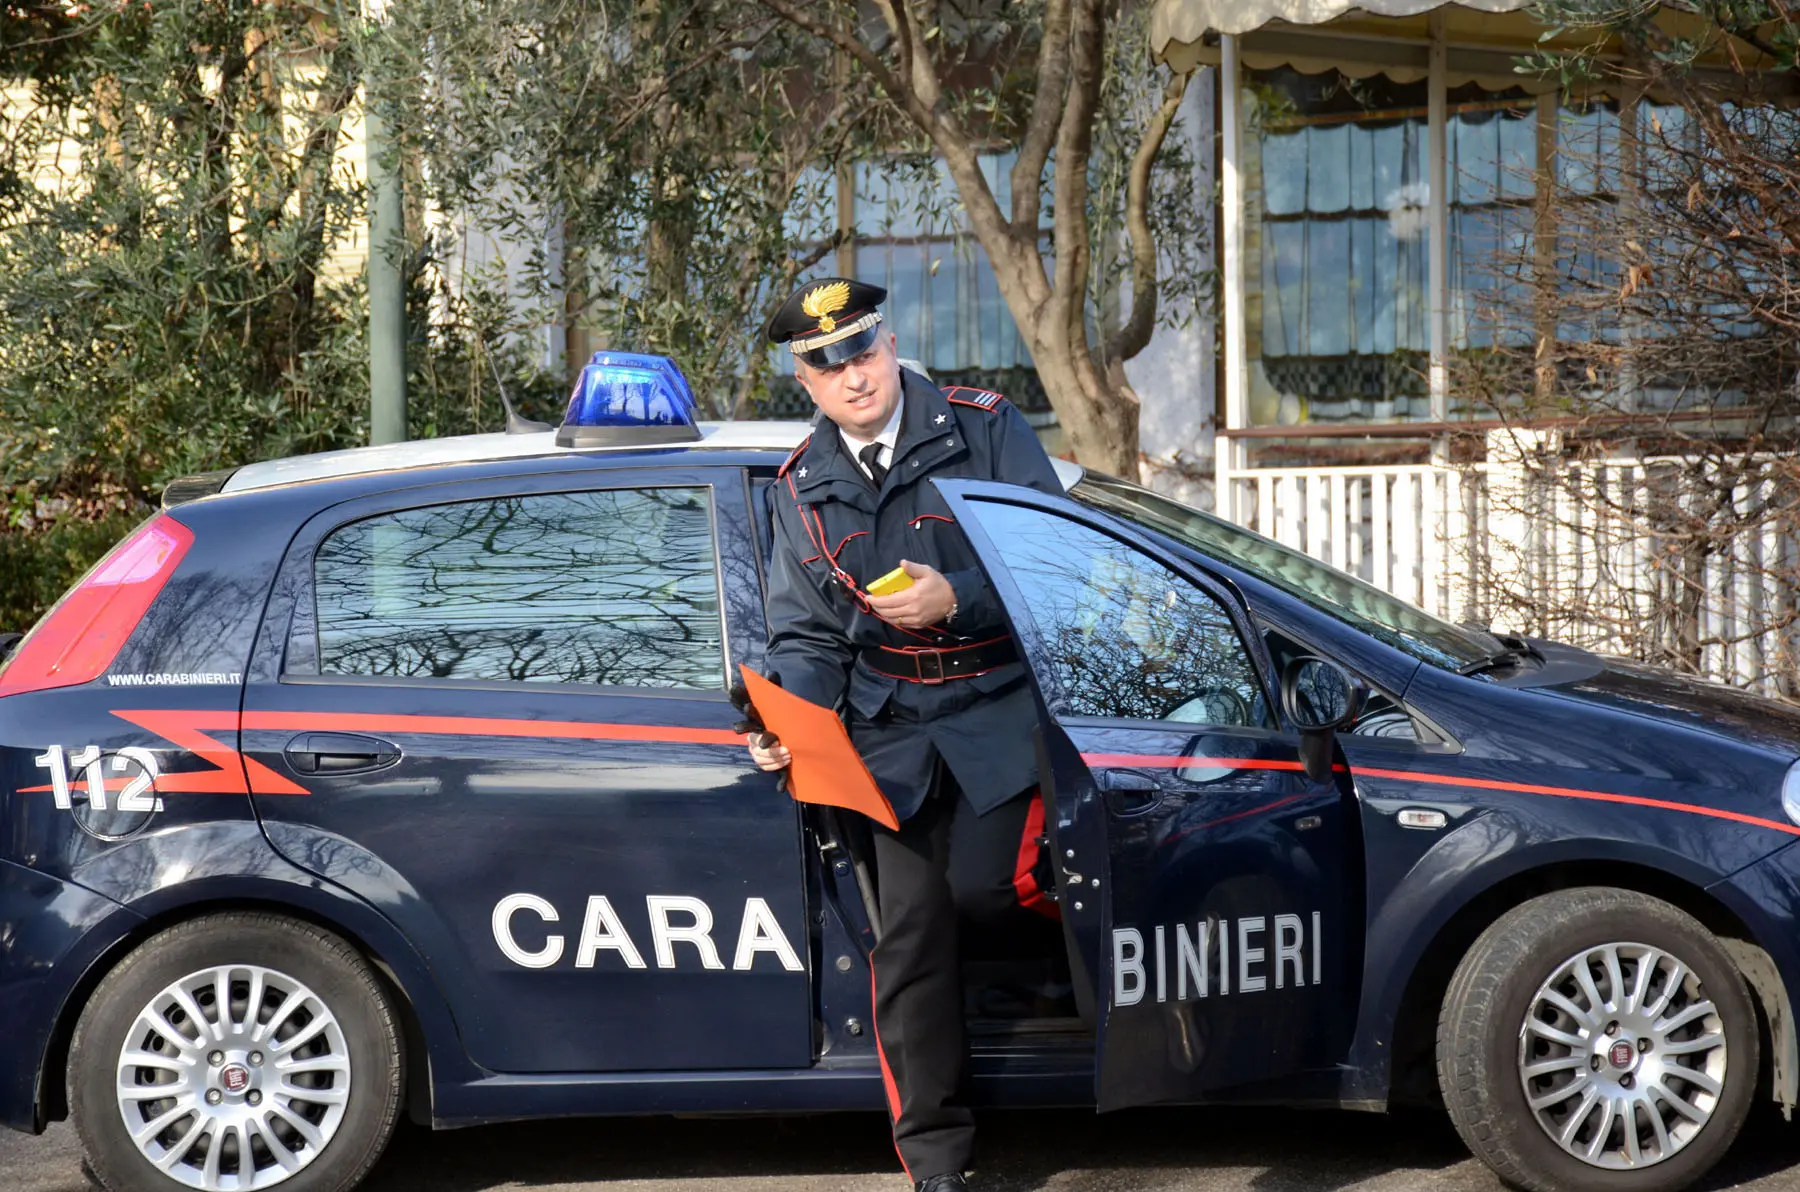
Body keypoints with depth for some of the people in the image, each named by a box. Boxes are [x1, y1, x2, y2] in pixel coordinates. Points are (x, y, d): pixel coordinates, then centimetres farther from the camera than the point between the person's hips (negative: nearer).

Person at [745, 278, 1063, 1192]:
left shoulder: (985, 429, -2)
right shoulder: (802, 488, 10)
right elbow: (804, 633, 12)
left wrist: (956, 601, -20)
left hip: (1003, 703, -3)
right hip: (894, 730, 3)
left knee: (983, 887, -18)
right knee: (908, 935, -1)